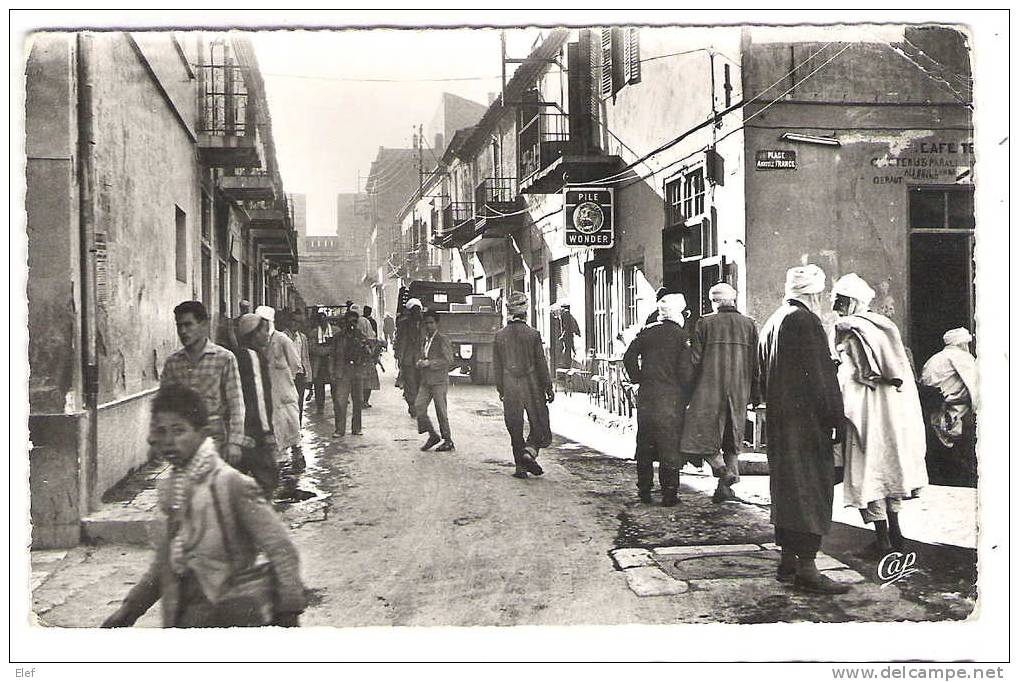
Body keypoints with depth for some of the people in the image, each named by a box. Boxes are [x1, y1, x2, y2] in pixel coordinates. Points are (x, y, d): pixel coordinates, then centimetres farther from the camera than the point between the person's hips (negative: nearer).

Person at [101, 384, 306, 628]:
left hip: (232, 616, -7)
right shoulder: (170, 488, 5)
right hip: (185, 617, 7)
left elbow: (281, 551, -17)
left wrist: (288, 616, -17)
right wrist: (129, 609, 14)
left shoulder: (232, 484, -17)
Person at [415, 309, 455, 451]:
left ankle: (448, 440, 10)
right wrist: (420, 362, 3)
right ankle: (432, 435, 10)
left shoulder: (442, 340, -7)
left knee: (441, 411, -2)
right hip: (425, 381, 7)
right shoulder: (424, 340, 15)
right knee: (419, 406, -4)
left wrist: (429, 363, -17)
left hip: (439, 380, -7)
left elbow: (449, 361, -13)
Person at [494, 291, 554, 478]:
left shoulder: (500, 335, 0)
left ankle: (521, 466, 10)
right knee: (538, 423, 9)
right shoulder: (533, 334, -8)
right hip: (531, 385, -3)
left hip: (510, 388, 3)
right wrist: (549, 387, 2)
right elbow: (541, 363, -5)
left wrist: (500, 389, 15)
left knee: (515, 428, 9)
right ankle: (530, 453, -13)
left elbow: (497, 365, 6)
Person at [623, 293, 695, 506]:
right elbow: (686, 370, -9)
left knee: (645, 445, 12)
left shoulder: (647, 331, 5)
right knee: (670, 446, 2)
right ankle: (669, 494, 4)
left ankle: (644, 490, 17)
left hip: (646, 395, 3)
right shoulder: (682, 336, -5)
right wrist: (686, 397, 2)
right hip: (671, 397, -3)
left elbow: (629, 357, 3)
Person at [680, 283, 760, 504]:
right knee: (732, 438, 13)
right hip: (739, 391, 4)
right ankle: (725, 485, 12)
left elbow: (695, 360, -4)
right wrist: (753, 392, 16)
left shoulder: (704, 323, -3)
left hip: (709, 389, -4)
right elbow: (755, 362, 9)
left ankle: (720, 468, -17)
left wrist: (689, 391, 4)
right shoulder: (749, 324, 7)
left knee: (702, 432, 4)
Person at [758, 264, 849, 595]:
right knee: (811, 489, -6)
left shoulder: (771, 323, 16)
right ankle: (806, 568, -5)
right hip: (808, 422, -9)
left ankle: (788, 560, 20)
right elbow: (822, 378, -16)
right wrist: (835, 420, -12)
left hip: (778, 424, 9)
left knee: (787, 488, 14)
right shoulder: (805, 321, -13)